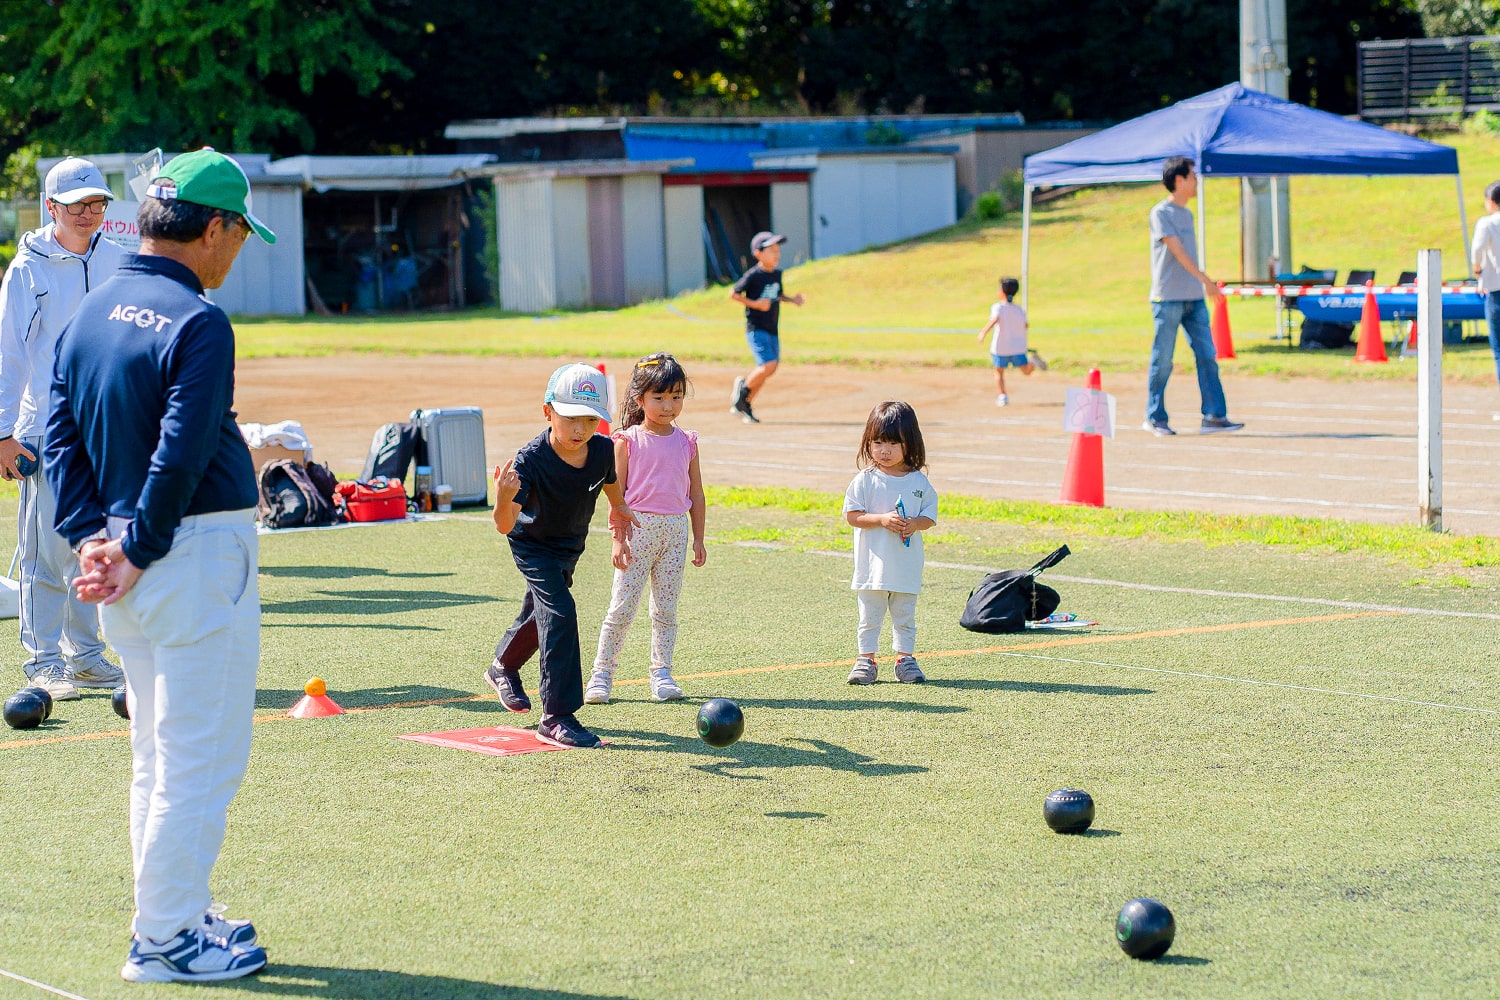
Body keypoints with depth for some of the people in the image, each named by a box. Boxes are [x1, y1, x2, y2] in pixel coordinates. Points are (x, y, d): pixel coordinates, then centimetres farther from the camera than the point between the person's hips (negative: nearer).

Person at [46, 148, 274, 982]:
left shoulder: (92, 312, 10)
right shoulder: (197, 321, -15)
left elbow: (61, 434, 7)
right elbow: (180, 454, -21)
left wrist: (89, 536, 1)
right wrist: (137, 554, -14)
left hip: (131, 565, 9)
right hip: (201, 551, -9)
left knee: (159, 757, 17)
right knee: (202, 760, -2)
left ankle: (178, 916, 25)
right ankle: (167, 938, 2)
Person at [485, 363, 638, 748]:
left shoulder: (602, 450, -22)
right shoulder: (530, 460, -36)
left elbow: (611, 486, 4)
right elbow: (505, 526, -43)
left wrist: (620, 516, 18)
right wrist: (504, 500, -63)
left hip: (571, 544, 6)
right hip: (532, 543, -6)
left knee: (541, 611, 24)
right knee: (559, 612, -20)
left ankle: (503, 667, 54)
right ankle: (557, 718, -16)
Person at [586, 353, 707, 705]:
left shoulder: (686, 442, 8)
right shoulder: (628, 441, -2)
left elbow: (696, 494, 12)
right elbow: (617, 493, -3)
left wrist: (698, 540, 10)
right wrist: (618, 538, -10)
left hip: (676, 529, 3)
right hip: (638, 527, -3)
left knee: (666, 608, 7)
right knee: (622, 606, -3)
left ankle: (661, 675, 13)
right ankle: (602, 673, 4)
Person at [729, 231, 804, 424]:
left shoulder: (777, 273, 9)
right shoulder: (753, 275, -13)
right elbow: (733, 294, -9)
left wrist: (792, 299, 6)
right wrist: (754, 304, -18)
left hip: (773, 331, 8)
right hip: (756, 329, -8)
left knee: (768, 370, 9)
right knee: (768, 366, -21)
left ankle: (743, 404, 24)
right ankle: (743, 385, 6)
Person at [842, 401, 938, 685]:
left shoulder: (919, 482, 3)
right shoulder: (865, 480, -3)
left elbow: (930, 516, 6)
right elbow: (852, 515, -6)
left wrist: (915, 524, -16)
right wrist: (883, 519, -19)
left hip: (907, 565, 2)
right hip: (873, 564, -2)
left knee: (905, 616, 10)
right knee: (870, 616, 4)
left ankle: (905, 658, 20)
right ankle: (866, 659, 12)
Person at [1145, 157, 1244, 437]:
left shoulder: (1187, 214, 17)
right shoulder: (1161, 213, -7)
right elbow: (1177, 251, -15)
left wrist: (1203, 287, 15)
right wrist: (1205, 280, -20)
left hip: (1194, 299, 7)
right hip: (1168, 299, -7)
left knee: (1207, 356, 0)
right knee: (1162, 361, -2)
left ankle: (1214, 416, -1)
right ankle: (1155, 418, 7)